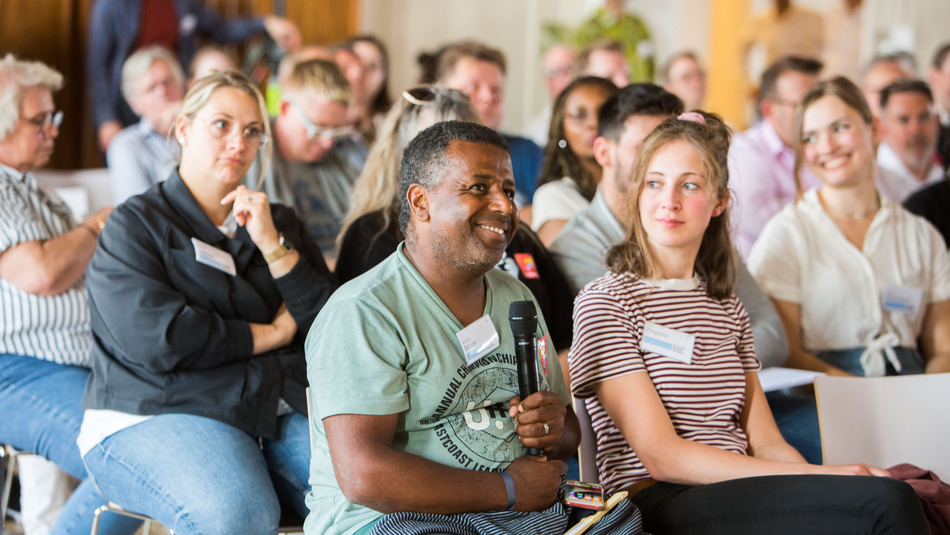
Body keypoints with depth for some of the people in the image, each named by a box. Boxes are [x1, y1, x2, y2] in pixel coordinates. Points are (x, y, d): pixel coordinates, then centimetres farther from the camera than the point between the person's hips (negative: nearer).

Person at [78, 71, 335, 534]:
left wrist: (273, 245, -3)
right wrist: (273, 333, -1)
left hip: (283, 406, 4)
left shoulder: (280, 223, 21)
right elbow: (157, 339, -12)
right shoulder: (134, 225, 4)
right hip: (157, 415, -4)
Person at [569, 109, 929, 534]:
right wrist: (818, 480, -16)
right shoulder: (605, 302, -1)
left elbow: (765, 443, 12)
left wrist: (824, 478, -12)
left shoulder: (727, 308, 20)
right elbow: (661, 457, -10)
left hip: (741, 495, 6)